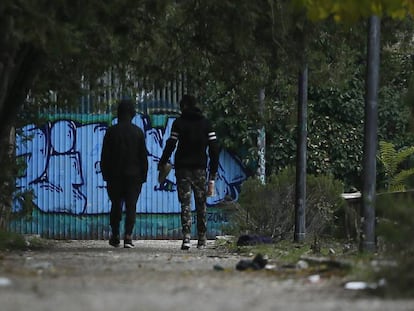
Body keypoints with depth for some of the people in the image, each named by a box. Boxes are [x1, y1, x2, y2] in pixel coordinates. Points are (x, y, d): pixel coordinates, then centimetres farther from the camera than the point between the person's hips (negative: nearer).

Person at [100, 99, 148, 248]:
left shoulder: (111, 131, -2)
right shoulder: (138, 132, 0)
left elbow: (105, 155, 0)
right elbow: (143, 155, 2)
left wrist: (105, 174, 7)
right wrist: (143, 175, 9)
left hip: (115, 175, 0)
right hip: (134, 175, 0)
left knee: (116, 204, 11)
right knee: (131, 205, 0)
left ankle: (115, 236, 14)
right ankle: (128, 236, -11)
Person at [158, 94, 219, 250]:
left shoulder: (179, 122, -1)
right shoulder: (205, 122, 7)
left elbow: (171, 144, -5)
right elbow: (213, 147, 4)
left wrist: (162, 163, 7)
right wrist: (213, 170, 8)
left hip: (183, 167, -2)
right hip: (200, 168, 2)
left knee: (185, 204, -2)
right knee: (201, 205, 9)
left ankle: (186, 236, -17)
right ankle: (202, 240, 11)